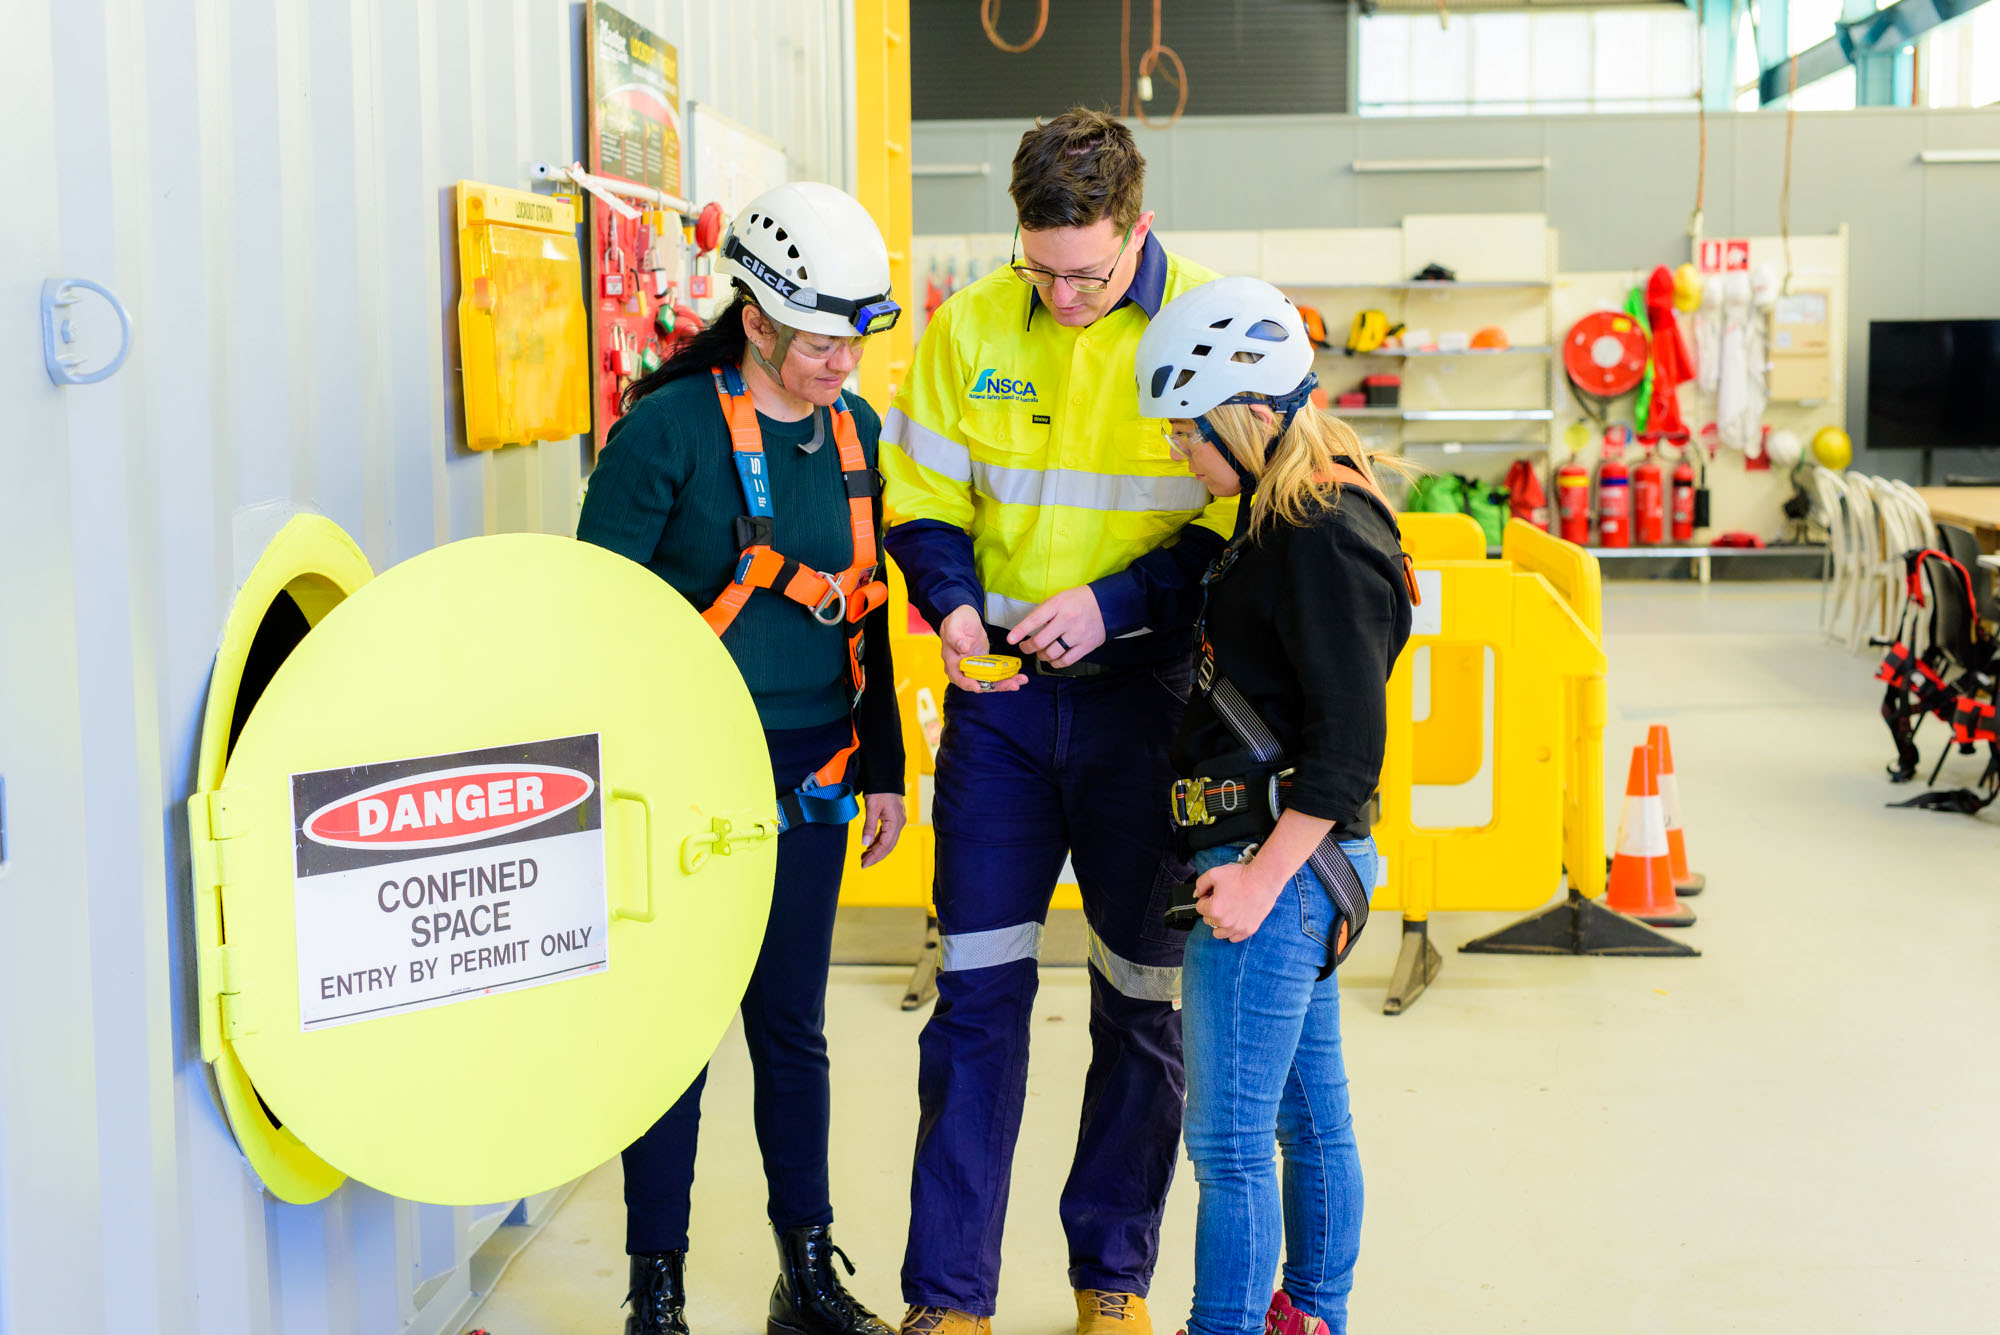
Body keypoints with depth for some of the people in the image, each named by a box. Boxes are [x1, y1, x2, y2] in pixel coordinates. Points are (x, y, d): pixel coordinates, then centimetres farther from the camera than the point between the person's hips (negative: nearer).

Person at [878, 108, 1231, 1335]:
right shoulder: (971, 328, 0)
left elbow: (1245, 529, -6)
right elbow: (923, 498, 7)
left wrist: (1114, 604, -19)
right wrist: (955, 603, -13)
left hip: (1146, 698, -1)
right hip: (1002, 696, 1)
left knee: (1144, 1000, 9)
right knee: (979, 992, 1)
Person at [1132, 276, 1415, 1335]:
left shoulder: (1324, 536, -18)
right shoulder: (1287, 513, 13)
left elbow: (1350, 737, -21)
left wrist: (1263, 875, -21)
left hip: (1277, 858, -10)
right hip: (1276, 857, 10)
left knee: (1229, 1138, -5)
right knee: (1308, 1114, 20)